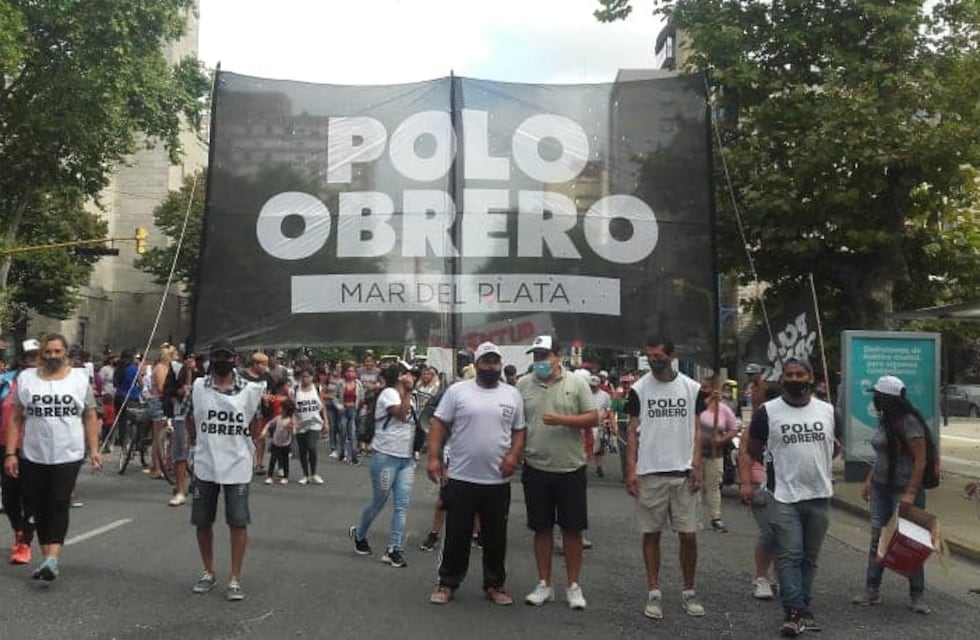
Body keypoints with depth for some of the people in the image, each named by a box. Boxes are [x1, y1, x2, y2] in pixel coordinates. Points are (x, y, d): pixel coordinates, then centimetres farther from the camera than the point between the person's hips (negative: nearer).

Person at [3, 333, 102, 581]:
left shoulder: (80, 378, 2)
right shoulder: (26, 378, 4)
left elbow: (90, 417, 4)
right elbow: (15, 418, 4)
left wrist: (94, 449, -3)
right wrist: (10, 453, -3)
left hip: (69, 455, -2)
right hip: (33, 456, 2)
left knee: (59, 506, -9)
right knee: (39, 508, 7)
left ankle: (51, 559, -14)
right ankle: (49, 559, 17)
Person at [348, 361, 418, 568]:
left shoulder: (408, 397, 15)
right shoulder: (388, 393, -10)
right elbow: (401, 414, -26)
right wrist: (407, 391, -25)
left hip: (407, 458, 7)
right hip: (386, 457, -7)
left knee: (401, 505, -1)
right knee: (379, 502, 6)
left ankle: (393, 549, 2)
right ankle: (359, 534, 31)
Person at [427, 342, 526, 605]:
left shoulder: (513, 395, 6)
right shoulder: (457, 391, -2)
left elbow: (519, 431, 10)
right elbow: (438, 424, -2)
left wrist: (514, 455, -7)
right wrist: (434, 457, -11)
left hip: (498, 481, 2)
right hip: (460, 479, -2)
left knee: (496, 537, 12)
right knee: (456, 535, 7)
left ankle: (494, 585, 26)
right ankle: (447, 583, 22)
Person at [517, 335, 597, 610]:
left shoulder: (577, 383, -1)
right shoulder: (523, 385, 3)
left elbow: (593, 418, -4)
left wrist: (562, 419, -17)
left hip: (571, 469, -1)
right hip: (536, 469, 1)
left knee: (572, 529, 6)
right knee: (542, 529, 10)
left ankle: (573, 586, 19)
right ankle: (544, 584, 22)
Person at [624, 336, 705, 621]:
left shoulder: (691, 388, 2)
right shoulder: (639, 389, 0)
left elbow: (696, 430, 5)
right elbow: (632, 431, 1)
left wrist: (696, 466, -4)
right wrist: (631, 470, -6)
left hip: (683, 473, 1)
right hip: (649, 473, 0)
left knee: (688, 535, 3)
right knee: (651, 533, 6)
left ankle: (689, 592, 20)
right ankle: (654, 594, 16)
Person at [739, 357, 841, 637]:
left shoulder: (827, 411, 6)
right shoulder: (767, 412, -4)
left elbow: (835, 446, 22)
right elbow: (750, 449, 1)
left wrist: (816, 464, 13)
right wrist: (746, 482, -7)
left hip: (820, 496, 4)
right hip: (784, 497, -4)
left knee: (810, 558, 12)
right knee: (789, 556, -8)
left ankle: (801, 610, 22)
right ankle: (796, 612, -4)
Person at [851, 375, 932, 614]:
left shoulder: (909, 423, -16)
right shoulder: (884, 421, 10)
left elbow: (920, 460, -18)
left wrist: (911, 493, -22)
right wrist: (869, 480, 15)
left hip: (905, 489, -8)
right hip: (881, 487, 8)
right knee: (877, 538, 8)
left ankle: (916, 596, 11)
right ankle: (872, 590, 14)